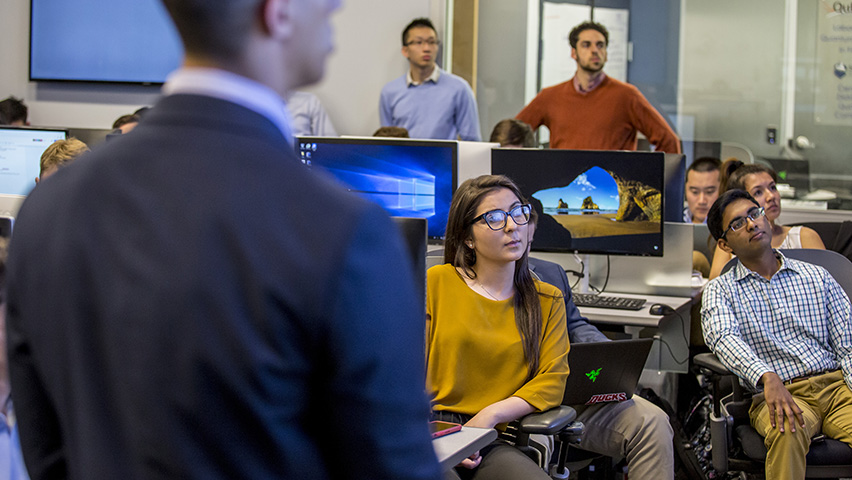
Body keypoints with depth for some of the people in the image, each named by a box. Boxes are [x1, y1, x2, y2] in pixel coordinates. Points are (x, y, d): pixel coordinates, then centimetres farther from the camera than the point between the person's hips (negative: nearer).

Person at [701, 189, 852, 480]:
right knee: (787, 430, -37)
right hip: (777, 393, -2)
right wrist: (768, 377, -32)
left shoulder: (816, 277, 18)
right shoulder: (720, 290, 11)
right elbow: (723, 336, -11)